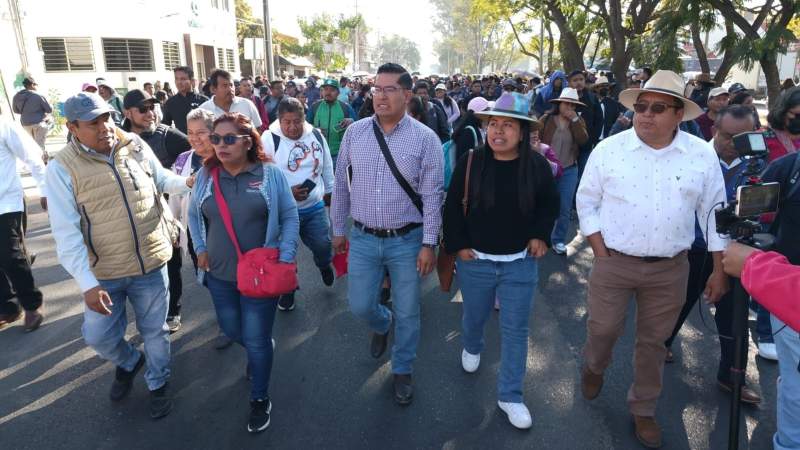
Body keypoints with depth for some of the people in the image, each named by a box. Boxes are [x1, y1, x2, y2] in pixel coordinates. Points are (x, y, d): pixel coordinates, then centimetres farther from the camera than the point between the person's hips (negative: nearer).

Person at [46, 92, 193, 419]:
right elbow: (66, 232, -16)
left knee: (154, 330, 15)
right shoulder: (62, 168, -13)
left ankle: (158, 383, 40)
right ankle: (129, 362, 44)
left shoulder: (136, 146, -4)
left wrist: (189, 182, -8)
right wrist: (87, 283, -22)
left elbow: (162, 180, 14)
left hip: (152, 262, 2)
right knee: (98, 336, 10)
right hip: (104, 272, -1)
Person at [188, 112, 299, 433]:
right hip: (219, 274, 4)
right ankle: (259, 351, 55)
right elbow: (194, 215, 14)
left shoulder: (271, 174, -9)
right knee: (232, 330, 20)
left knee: (256, 340, 5)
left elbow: (290, 217, -5)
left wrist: (285, 259, -11)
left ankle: (260, 400, 28)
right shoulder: (205, 175, 0)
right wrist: (200, 249, 7)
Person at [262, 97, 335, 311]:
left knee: (323, 247, 6)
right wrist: (287, 193, -23)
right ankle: (288, 290, 34)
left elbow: (327, 166, 15)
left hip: (315, 206, 3)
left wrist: (329, 191, 22)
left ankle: (324, 264, 44)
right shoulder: (269, 140, -13)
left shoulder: (316, 135, 1)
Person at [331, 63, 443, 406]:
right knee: (360, 306, 9)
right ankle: (382, 325, 47)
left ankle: (402, 370, 35)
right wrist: (338, 229, 10)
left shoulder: (424, 139, -8)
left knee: (407, 312, 10)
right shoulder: (354, 133, 0)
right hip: (363, 239, 2)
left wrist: (428, 244, -9)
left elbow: (432, 195, -8)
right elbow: (341, 185, 7)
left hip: (407, 240, -2)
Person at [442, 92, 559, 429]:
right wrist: (457, 245, -6)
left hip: (520, 263, 0)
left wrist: (541, 234, -4)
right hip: (475, 260, 0)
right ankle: (472, 348, 57)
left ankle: (510, 395, 24)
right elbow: (453, 207, -2)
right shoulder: (470, 162, -11)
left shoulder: (537, 165, -9)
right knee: (474, 317, 21)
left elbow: (550, 204, 8)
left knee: (515, 330, 7)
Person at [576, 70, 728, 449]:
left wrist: (720, 269, 4)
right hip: (613, 263, -1)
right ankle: (594, 367, 43)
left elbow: (715, 214, 4)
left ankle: (643, 410, 34)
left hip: (670, 269, 1)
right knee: (603, 329, 8)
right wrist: (600, 253, -5)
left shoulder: (703, 155, -2)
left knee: (653, 342, 13)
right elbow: (587, 202, 1)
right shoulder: (608, 149, -6)